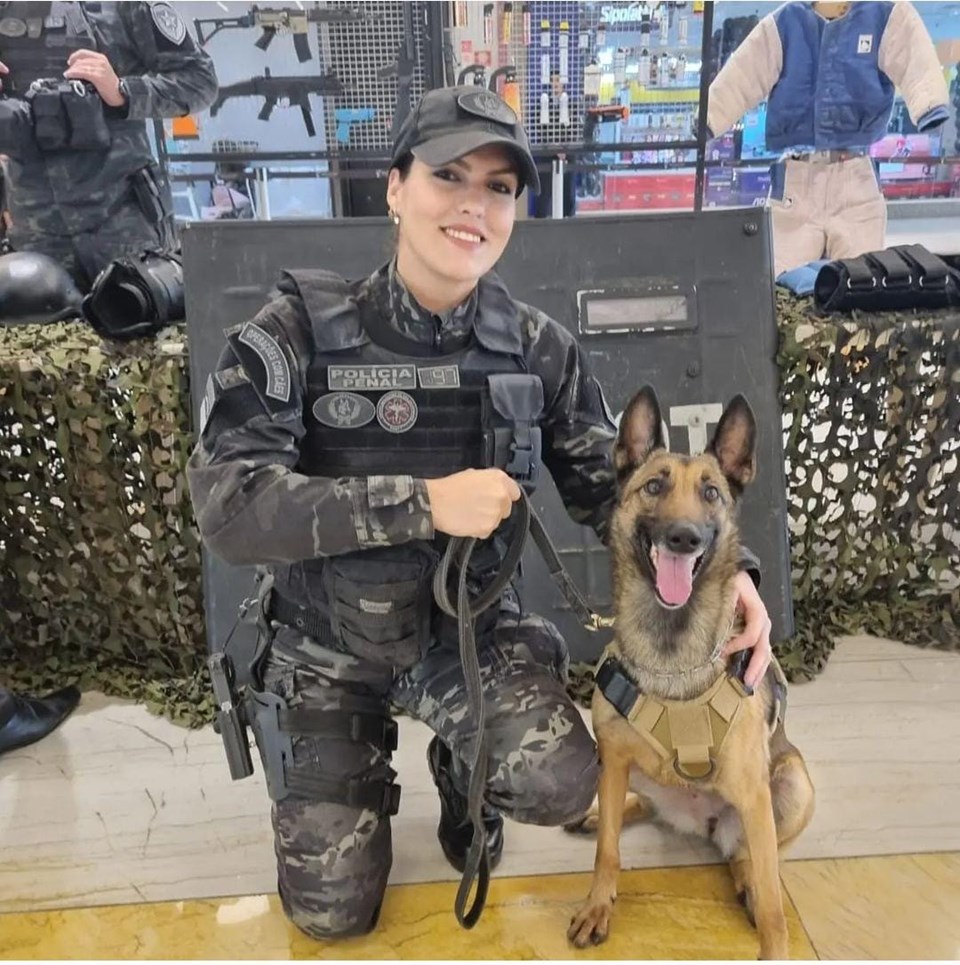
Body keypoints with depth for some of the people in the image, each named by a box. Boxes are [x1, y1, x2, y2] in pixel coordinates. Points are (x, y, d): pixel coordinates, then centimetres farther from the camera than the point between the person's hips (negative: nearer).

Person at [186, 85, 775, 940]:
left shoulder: (536, 347, -7)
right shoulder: (295, 333, -17)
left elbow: (605, 486, -2)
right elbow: (228, 508, -26)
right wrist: (422, 504, -32)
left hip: (471, 623, 2)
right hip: (326, 645, -1)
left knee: (560, 784, -24)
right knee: (333, 911, 6)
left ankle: (463, 775, 14)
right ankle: (365, 764, 39)